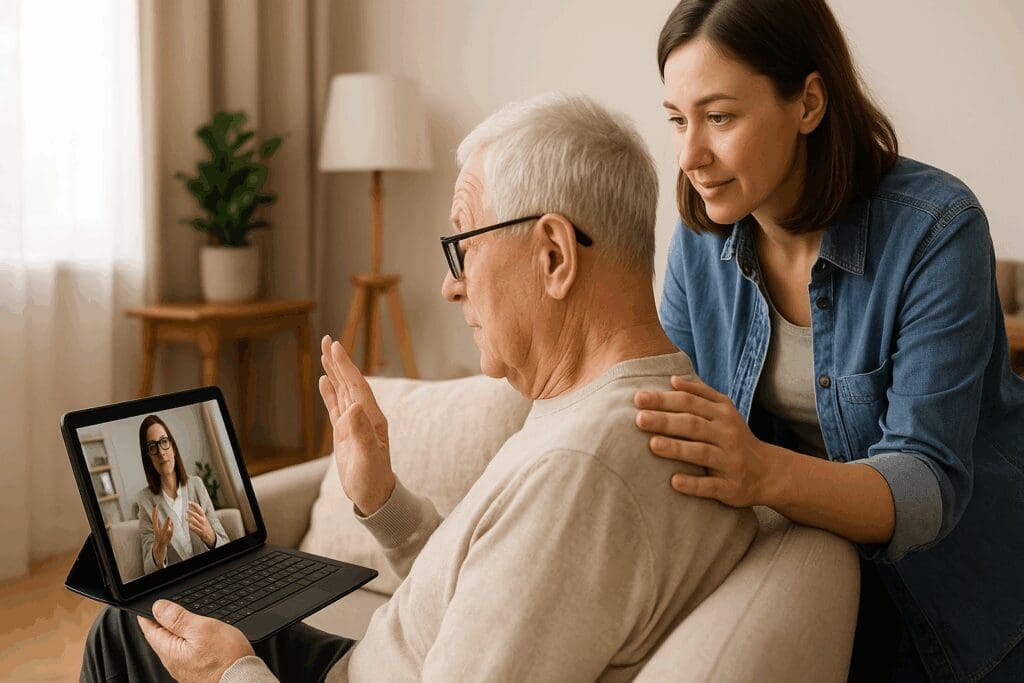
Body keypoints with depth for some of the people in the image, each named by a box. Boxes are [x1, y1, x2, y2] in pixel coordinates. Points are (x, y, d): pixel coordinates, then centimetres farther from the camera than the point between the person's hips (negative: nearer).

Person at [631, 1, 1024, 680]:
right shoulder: (702, 236, -11)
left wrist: (767, 472, -52)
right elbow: (670, 418, -9)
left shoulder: (935, 229, -27)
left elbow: (930, 484, -33)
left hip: (963, 594, -3)